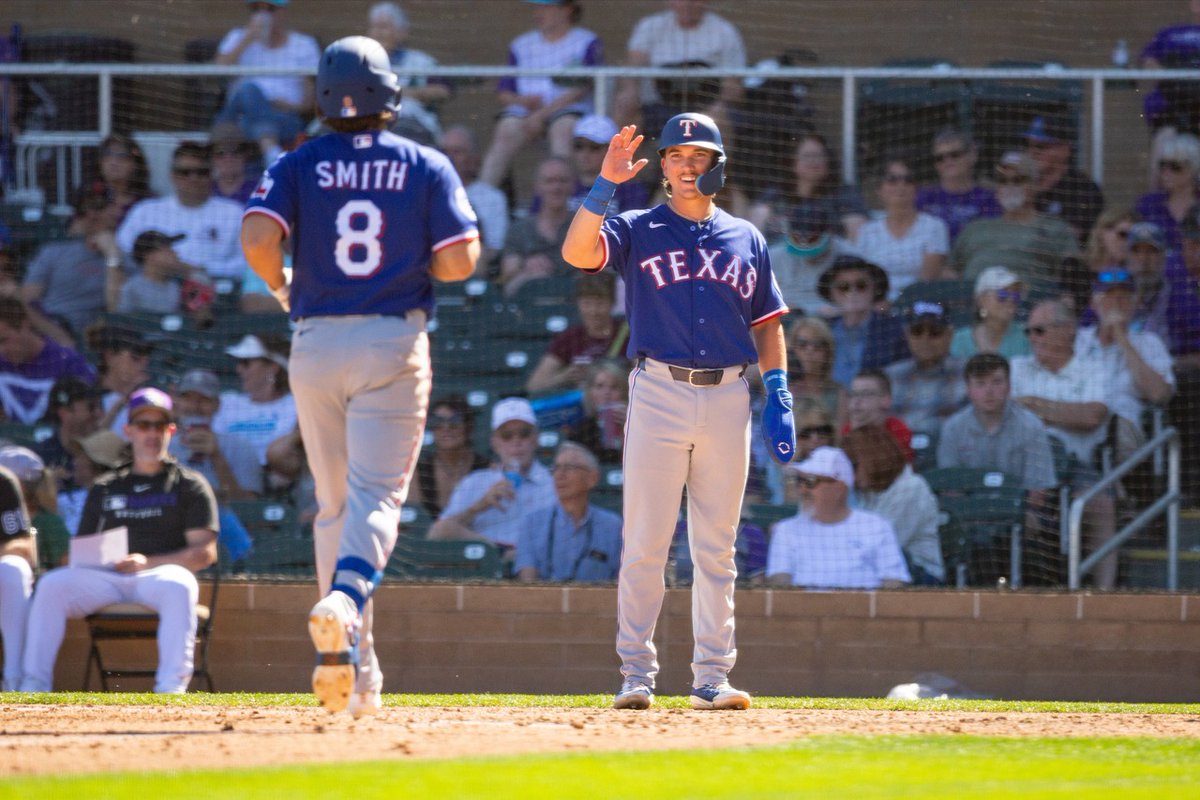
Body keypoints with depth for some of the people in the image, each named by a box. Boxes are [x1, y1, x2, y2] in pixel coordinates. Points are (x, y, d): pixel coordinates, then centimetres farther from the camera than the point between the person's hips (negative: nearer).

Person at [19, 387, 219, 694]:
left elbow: (205, 552, 2)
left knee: (178, 586, -39)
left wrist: (149, 563, -13)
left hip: (160, 574, -3)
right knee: (51, 584, -25)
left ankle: (171, 688, -47)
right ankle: (33, 686, -29)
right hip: (107, 575, 3)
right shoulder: (105, 488, 25)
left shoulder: (189, 486, 13)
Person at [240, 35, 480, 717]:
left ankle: (353, 666, 10)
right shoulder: (427, 167, 1)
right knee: (376, 496, -7)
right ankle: (347, 600, -38)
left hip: (317, 345, 2)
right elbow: (459, 262, -7)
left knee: (334, 505, 12)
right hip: (394, 345, -2)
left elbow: (258, 239, -13)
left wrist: (281, 288, 7)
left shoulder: (300, 166, 2)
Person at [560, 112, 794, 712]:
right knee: (645, 544, -5)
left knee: (716, 549, 4)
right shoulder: (637, 230, 5)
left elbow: (767, 324, 17)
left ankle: (712, 677, 7)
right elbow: (576, 251, -14)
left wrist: (779, 396, 5)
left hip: (729, 398, 3)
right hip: (659, 395, -3)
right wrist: (606, 184, -20)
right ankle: (636, 673, 0)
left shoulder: (746, 239, 15)